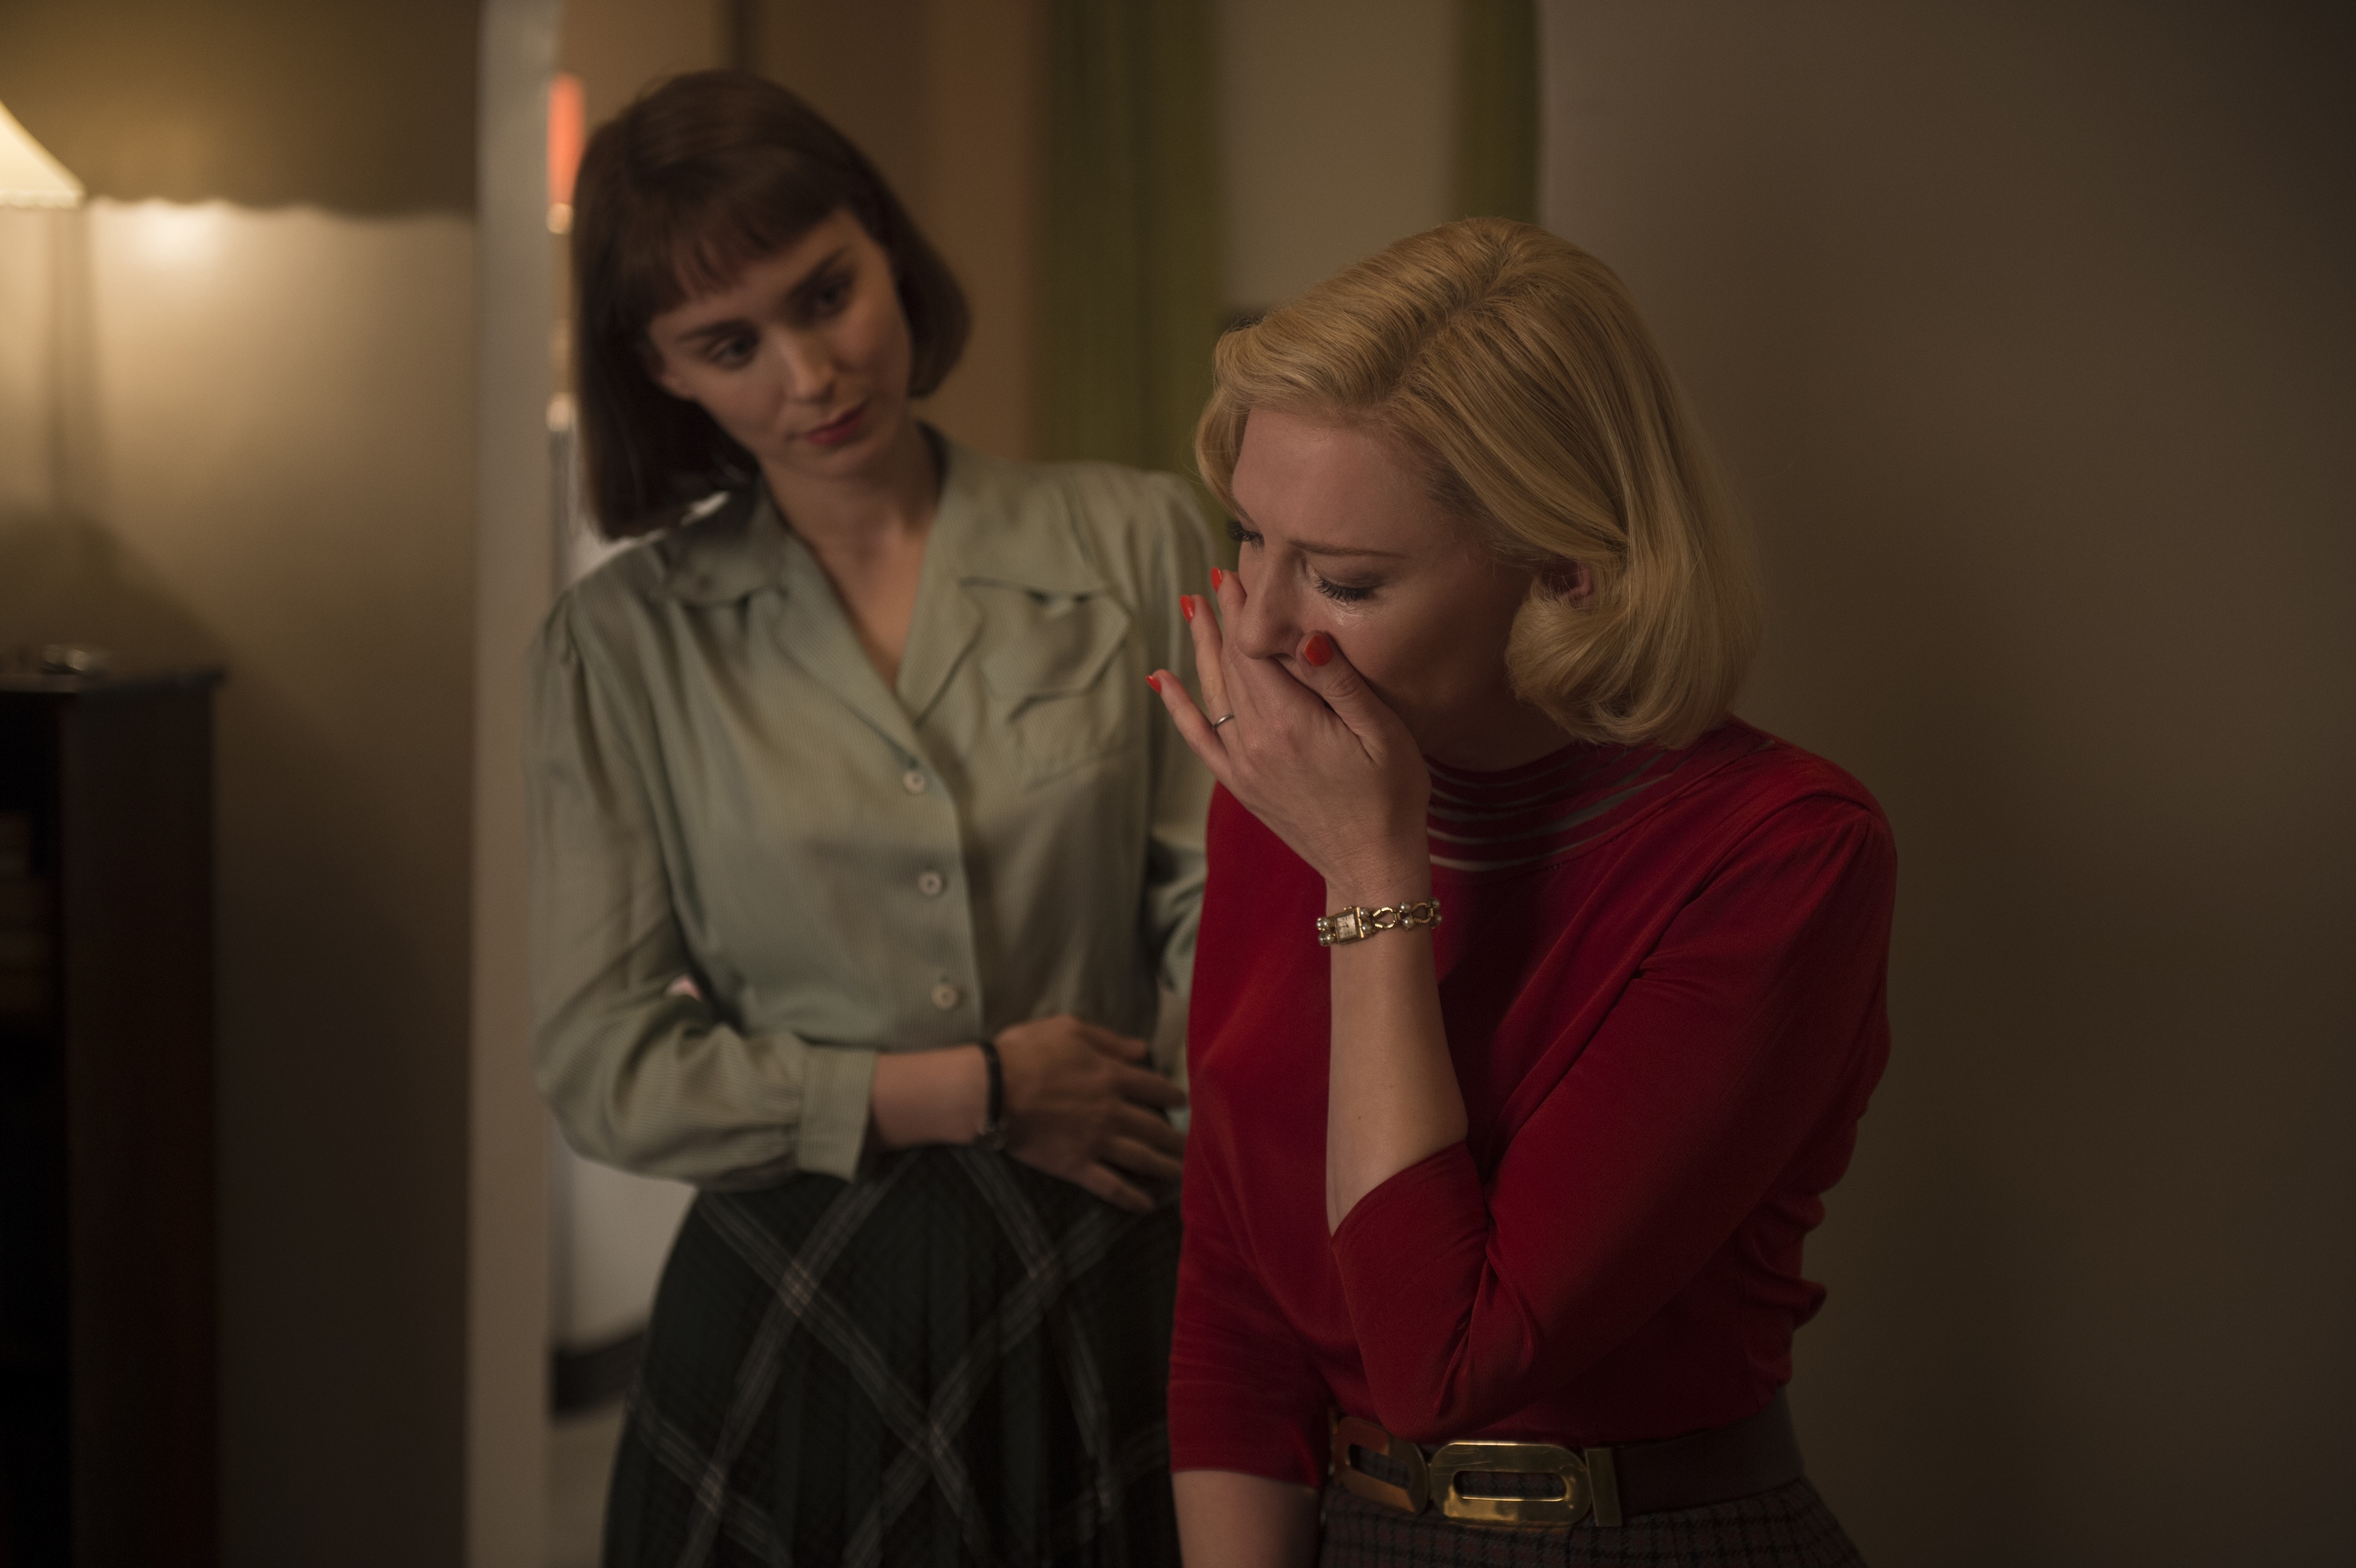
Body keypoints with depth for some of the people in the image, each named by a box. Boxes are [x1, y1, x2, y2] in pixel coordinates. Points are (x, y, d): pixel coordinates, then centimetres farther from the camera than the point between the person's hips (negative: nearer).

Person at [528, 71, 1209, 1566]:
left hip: (1098, 1296, 0)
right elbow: (606, 1072, -4)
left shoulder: (1134, 542, 0)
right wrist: (975, 1092, -8)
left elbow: (1216, 914, -7)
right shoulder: (624, 642, -1)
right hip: (789, 1320, 0)